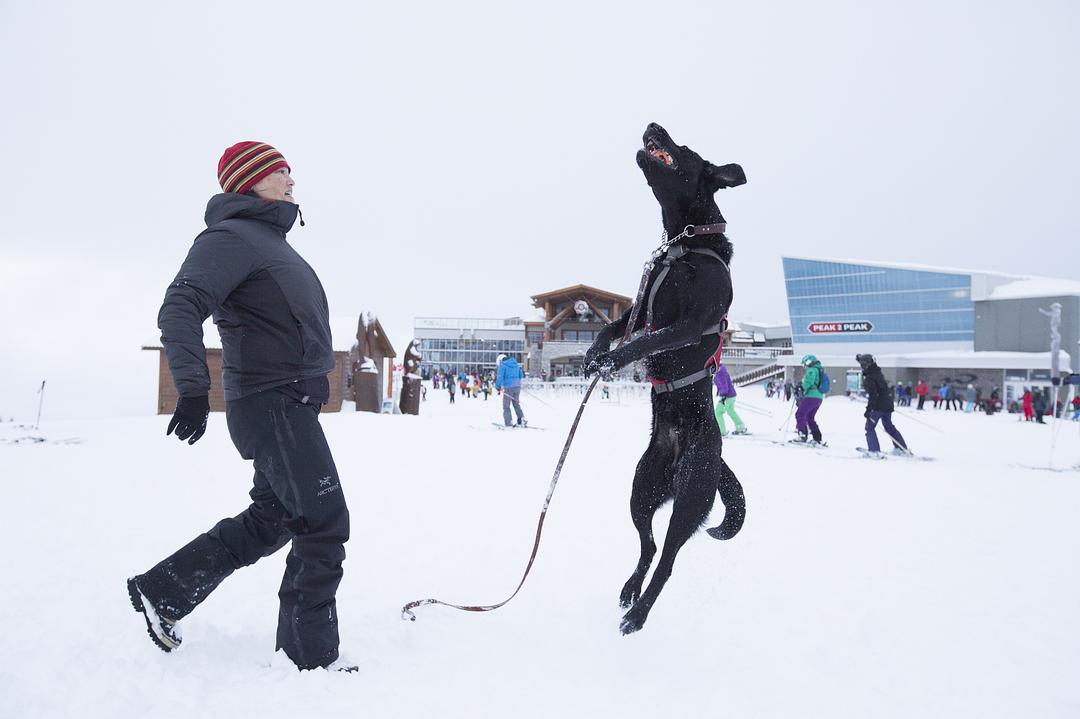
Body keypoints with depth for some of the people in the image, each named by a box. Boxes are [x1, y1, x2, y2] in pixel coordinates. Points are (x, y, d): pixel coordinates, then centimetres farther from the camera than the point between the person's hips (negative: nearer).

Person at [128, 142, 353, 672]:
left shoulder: (272, 243, 22)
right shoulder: (232, 237, -9)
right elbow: (180, 309, -20)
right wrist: (193, 386, -32)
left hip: (293, 405, 10)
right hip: (273, 404, -10)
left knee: (271, 520, 16)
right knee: (324, 524, -8)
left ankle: (161, 591, 28)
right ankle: (311, 654, 4)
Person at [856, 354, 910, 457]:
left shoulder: (869, 378, -18)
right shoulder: (878, 371, 7)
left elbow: (872, 395, -23)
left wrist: (868, 409, -22)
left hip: (878, 405, -9)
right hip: (888, 403, 9)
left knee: (870, 427, -1)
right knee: (889, 426, 19)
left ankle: (874, 451, -9)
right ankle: (902, 448, 23)